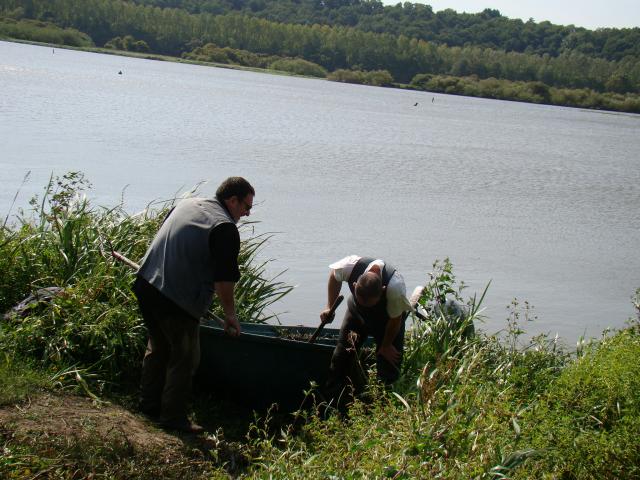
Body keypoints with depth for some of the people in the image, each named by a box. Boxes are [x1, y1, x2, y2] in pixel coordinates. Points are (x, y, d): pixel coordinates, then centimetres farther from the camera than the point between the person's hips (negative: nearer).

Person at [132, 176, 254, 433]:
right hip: (178, 300, -8)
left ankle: (149, 404, 32)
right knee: (184, 358, 6)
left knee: (158, 347, 23)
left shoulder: (185, 204, 13)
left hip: (145, 285, 8)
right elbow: (224, 279, -14)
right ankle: (173, 416, 11)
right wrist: (230, 314, -3)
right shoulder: (225, 228, -12)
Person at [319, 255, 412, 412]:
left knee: (388, 362, -8)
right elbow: (334, 276, -9)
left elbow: (395, 319, -23)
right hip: (356, 312, 3)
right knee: (342, 354, 2)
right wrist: (330, 307, -12)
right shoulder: (350, 266, -39)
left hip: (387, 321, -3)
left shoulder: (395, 287, -44)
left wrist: (386, 346, -7)